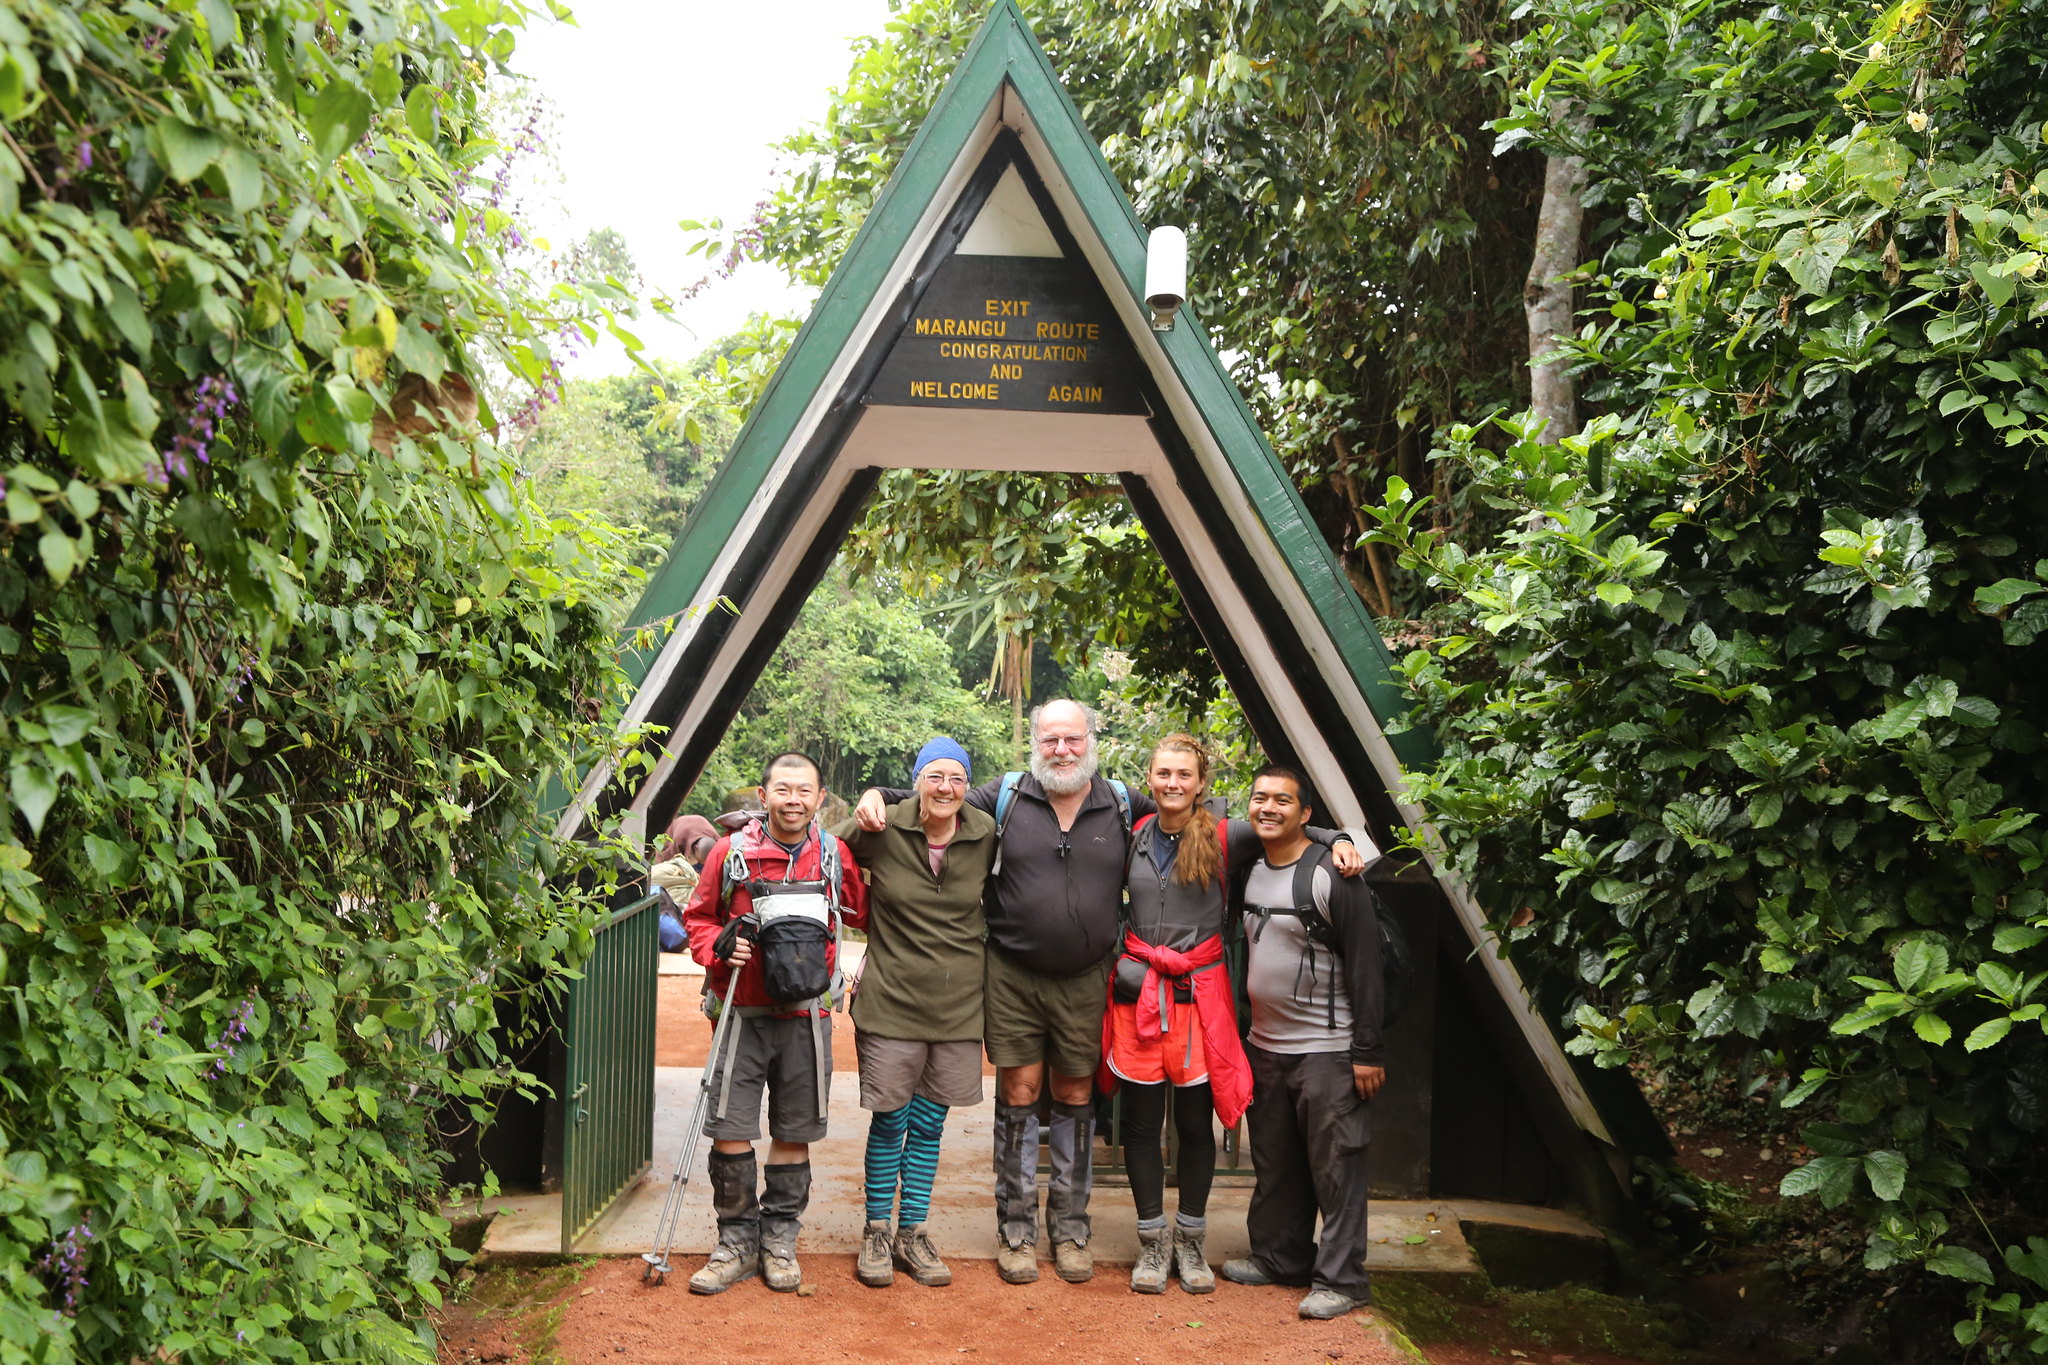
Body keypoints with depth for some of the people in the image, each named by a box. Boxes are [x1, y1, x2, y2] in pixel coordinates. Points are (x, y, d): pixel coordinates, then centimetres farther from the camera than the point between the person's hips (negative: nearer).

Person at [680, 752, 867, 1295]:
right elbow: (698, 917, 8)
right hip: (742, 1013, -1)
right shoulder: (731, 852, -1)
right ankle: (736, 1242, 17)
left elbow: (865, 915, 17)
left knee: (794, 1133, 9)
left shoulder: (836, 857, 3)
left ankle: (779, 1242, 24)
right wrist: (719, 948, -10)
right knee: (730, 1129, -1)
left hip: (807, 1017, 1)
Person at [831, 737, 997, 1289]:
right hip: (891, 998, -2)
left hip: (958, 1003, 2)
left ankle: (912, 1233, 24)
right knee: (889, 1121, 6)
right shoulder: (881, 831, -10)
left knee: (928, 1124, 11)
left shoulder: (986, 835, -2)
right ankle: (876, 1232, 22)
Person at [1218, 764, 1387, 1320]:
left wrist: (1368, 1051, -15)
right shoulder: (1249, 871, 9)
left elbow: (1364, 969, -13)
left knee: (1335, 1167, -1)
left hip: (1327, 1050, -7)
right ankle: (1279, 1257, 30)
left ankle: (1341, 1279, 9)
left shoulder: (1332, 876, -14)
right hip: (1264, 1046, 7)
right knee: (1274, 1163, 16)